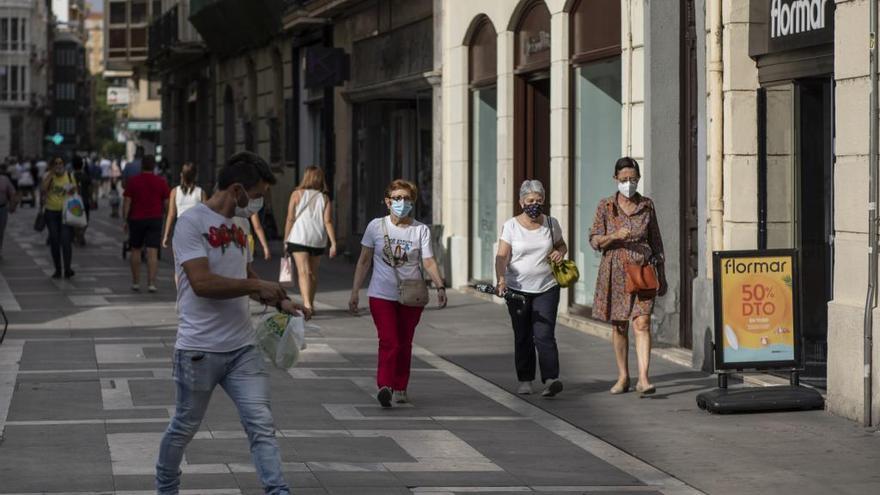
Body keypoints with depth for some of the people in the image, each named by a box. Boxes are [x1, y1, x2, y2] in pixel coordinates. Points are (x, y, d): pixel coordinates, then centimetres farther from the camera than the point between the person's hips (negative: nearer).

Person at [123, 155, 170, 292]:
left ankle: (136, 282, 17)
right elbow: (167, 203, 0)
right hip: (155, 219, 0)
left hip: (136, 219, 0)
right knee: (152, 252, -4)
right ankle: (151, 283, -14)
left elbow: (127, 202, -5)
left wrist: (125, 220, -1)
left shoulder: (133, 181, -2)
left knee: (136, 250, 14)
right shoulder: (161, 182, -1)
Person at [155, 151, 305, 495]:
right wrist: (258, 286, -17)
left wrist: (279, 302, 7)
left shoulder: (238, 226, 12)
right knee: (185, 427, 10)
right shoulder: (191, 223, -13)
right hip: (200, 350, -6)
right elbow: (202, 283, -24)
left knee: (262, 424, -5)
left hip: (242, 348, 6)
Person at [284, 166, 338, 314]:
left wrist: (286, 240, 3)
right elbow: (328, 222, -2)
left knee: (303, 271, -11)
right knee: (313, 272, 18)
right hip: (318, 241, 3)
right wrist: (333, 243, -5)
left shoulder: (297, 194, 0)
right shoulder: (324, 198, 6)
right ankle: (310, 303, 28)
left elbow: (290, 219, -2)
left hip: (299, 239, -3)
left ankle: (307, 303, -28)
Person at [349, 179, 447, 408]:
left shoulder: (421, 230, 1)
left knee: (405, 344, 9)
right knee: (389, 342, -16)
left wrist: (440, 286, -21)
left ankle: (400, 389, 21)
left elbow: (428, 262, -5)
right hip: (382, 295, -2)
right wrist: (355, 292, 4)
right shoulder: (376, 226, 0)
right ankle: (384, 387, -23)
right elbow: (364, 261, 6)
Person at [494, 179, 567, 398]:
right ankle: (525, 380, 17)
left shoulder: (551, 224, 5)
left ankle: (551, 379, -21)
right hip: (518, 290, 0)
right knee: (522, 337, 8)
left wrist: (560, 252, -3)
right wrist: (501, 279, -28)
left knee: (544, 335, -12)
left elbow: (561, 245, 21)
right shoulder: (511, 226, -3)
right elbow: (502, 256, -11)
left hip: (546, 289, 0)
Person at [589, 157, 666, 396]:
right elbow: (595, 240, 1)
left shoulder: (647, 206, 5)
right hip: (615, 271, 1)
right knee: (619, 326, 9)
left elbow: (656, 242, 11)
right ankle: (623, 377, 21)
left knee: (642, 323, -13)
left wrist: (661, 275, 11)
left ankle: (643, 378, -19)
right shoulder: (606, 206, 2)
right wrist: (615, 236, -19)